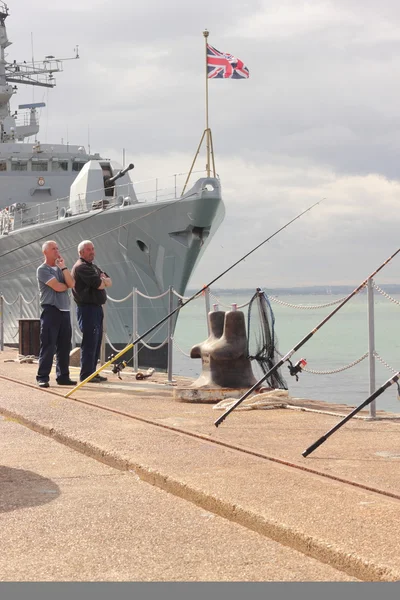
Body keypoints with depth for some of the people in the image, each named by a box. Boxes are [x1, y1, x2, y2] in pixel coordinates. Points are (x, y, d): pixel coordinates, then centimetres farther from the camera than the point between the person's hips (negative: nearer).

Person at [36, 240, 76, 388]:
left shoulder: (60, 269, 17)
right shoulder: (43, 269, -4)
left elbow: (71, 283, 0)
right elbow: (57, 287, -15)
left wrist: (63, 267, -3)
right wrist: (66, 285, 5)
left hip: (64, 311, 7)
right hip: (50, 310, -7)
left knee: (64, 346, 8)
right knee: (48, 346, -8)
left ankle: (63, 376, 14)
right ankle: (42, 377, -5)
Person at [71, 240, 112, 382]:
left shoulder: (93, 267, 21)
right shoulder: (81, 267, -10)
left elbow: (109, 282, 15)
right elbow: (99, 284, -18)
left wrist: (103, 280, -6)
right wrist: (103, 281, 4)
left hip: (97, 308, 10)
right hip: (87, 308, -10)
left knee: (96, 342, 11)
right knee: (89, 342, -10)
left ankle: (92, 372, 16)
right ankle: (85, 374, -7)